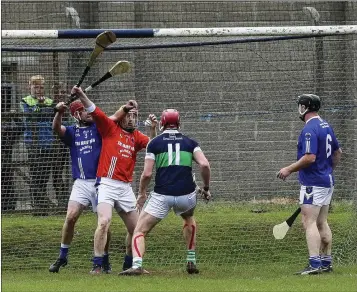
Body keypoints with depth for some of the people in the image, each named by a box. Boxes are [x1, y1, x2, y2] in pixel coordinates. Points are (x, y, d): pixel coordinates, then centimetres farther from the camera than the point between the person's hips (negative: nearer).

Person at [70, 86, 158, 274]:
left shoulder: (136, 136, 14)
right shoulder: (110, 127, 2)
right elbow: (94, 111, -8)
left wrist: (153, 128, -15)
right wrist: (81, 95, -21)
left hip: (125, 188, 6)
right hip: (107, 184, -6)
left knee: (135, 228, 11)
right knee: (104, 221, -23)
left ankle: (129, 264, 29)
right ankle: (97, 265, -20)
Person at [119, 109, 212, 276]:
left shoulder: (154, 143, 6)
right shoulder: (189, 143, 11)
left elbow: (147, 174, 0)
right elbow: (205, 165, -3)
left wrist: (141, 194, 16)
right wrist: (206, 188, 11)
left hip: (162, 196, -3)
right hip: (186, 195, 3)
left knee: (139, 231, 4)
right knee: (189, 219, 36)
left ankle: (136, 265, -21)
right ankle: (191, 262, 31)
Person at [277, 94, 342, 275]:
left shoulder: (309, 130, -18)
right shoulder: (325, 126, 12)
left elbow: (310, 158, -25)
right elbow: (337, 152, 21)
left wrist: (289, 169, -16)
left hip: (313, 183, -10)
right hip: (327, 182, 10)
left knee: (309, 223, -12)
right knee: (322, 223, 16)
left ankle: (315, 264, -20)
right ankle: (326, 263, 19)